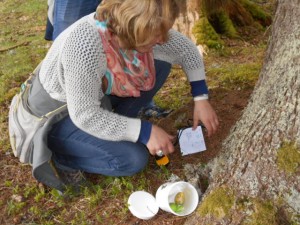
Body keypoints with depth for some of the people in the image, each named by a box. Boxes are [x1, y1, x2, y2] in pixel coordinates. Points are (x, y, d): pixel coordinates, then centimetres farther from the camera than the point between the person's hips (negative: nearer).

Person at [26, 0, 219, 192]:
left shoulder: (134, 27, -16)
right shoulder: (85, 45, -39)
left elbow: (186, 48, -2)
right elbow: (85, 115, -33)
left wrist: (201, 98, -6)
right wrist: (145, 131, -30)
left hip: (97, 96, 7)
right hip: (56, 115, -7)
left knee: (160, 65, -3)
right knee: (134, 159, -22)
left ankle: (116, 127, 7)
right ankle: (62, 155, 0)